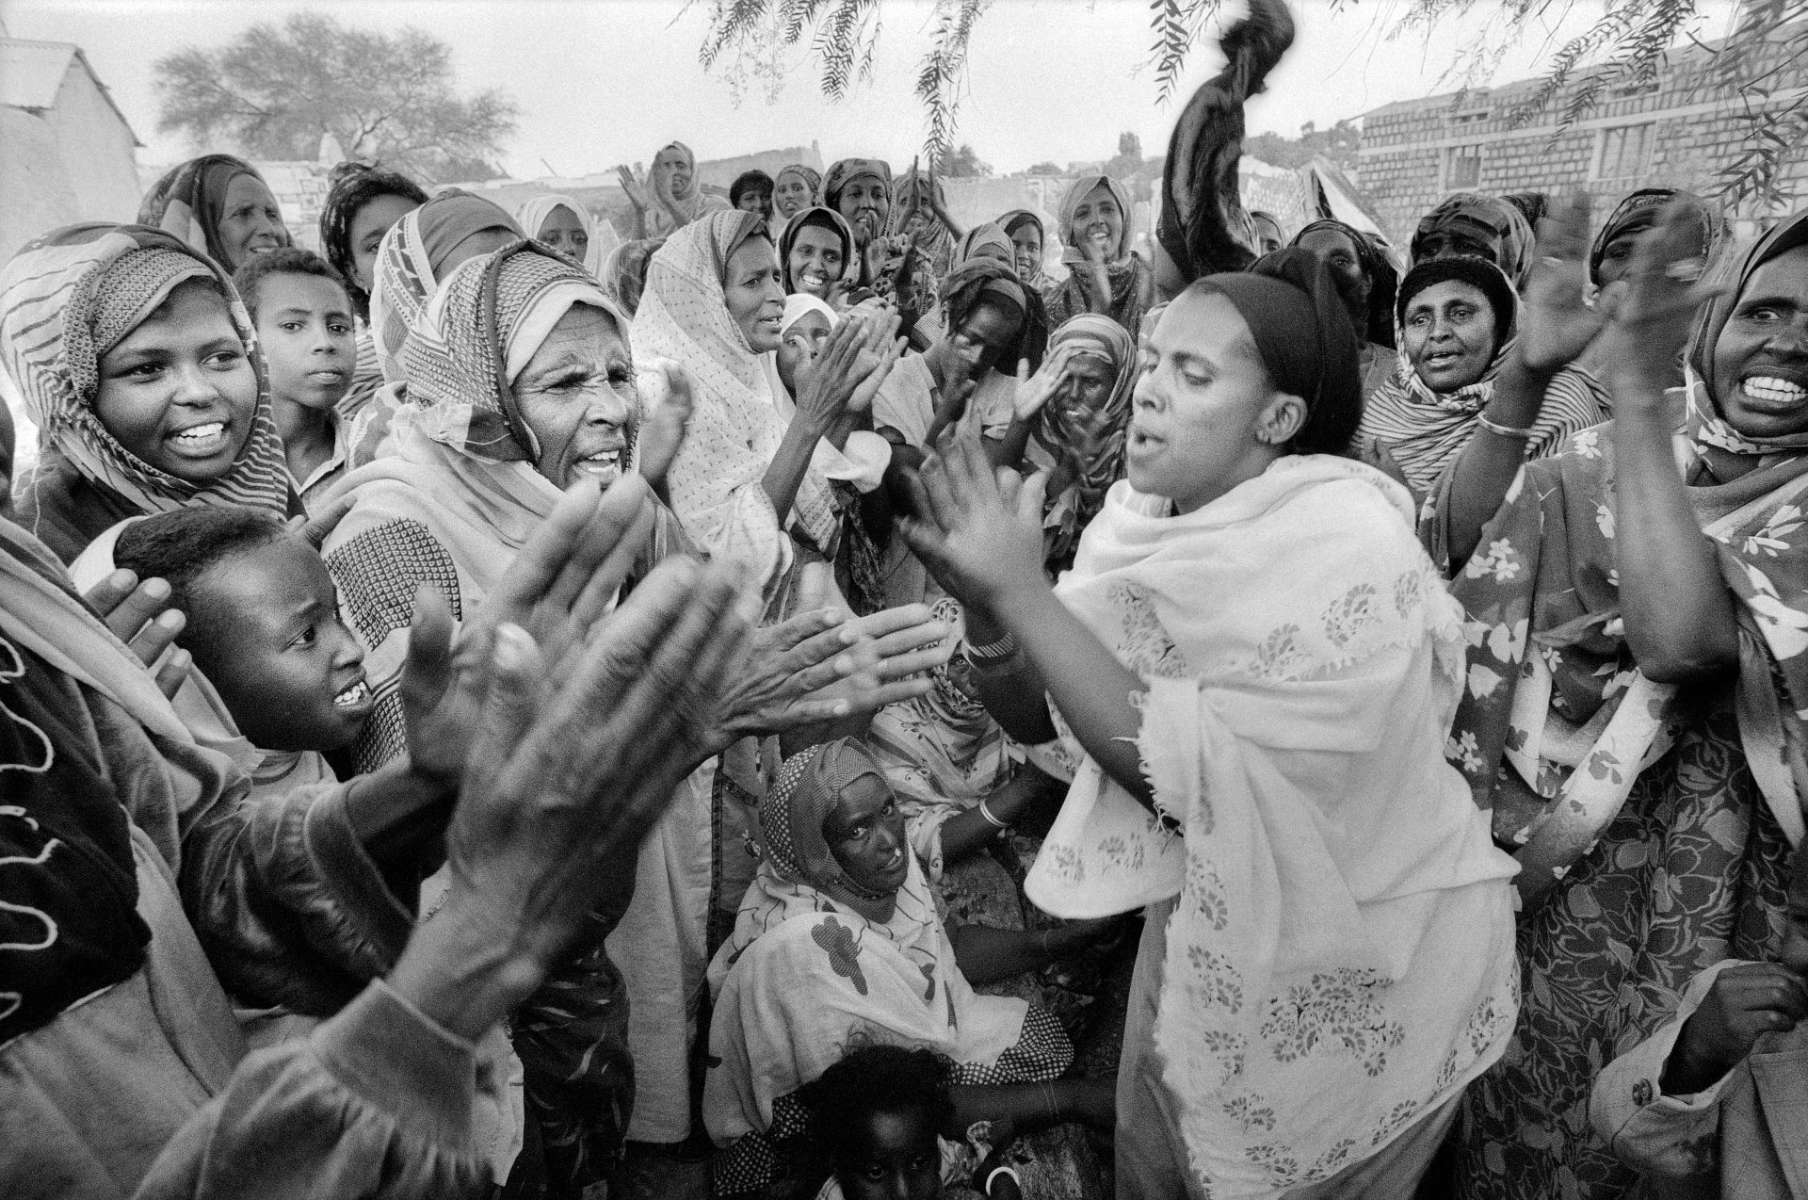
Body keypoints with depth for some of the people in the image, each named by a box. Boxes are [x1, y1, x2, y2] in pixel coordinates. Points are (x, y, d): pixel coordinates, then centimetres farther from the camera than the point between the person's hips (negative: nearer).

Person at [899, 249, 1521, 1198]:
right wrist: (985, 602, -25)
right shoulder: (1144, 514, -6)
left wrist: (1024, 592, -32)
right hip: (1201, 924, 6)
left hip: (1353, 975, -5)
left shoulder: (1345, 548, -26)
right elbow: (1034, 718, -5)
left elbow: (1195, 780, -31)